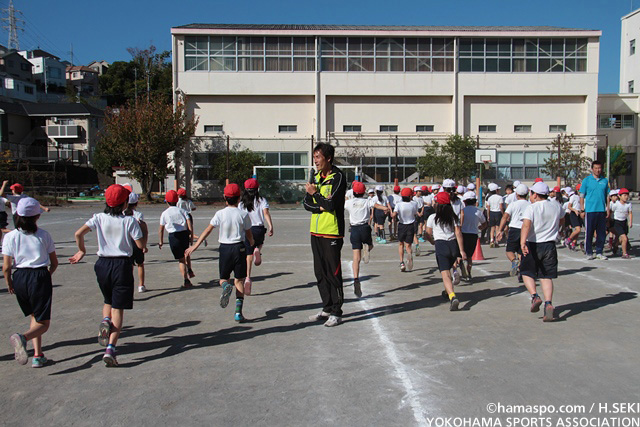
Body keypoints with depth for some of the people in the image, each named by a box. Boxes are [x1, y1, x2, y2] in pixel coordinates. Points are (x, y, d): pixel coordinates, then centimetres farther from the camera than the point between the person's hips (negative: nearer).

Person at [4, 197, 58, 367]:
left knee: (34, 317, 21)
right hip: (40, 277, -2)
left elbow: (6, 267, -2)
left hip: (19, 278, 3)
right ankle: (23, 337, -30)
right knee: (43, 323, 2)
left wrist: (9, 284, 16)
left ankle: (38, 355, 14)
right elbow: (54, 263, 6)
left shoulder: (10, 236, 0)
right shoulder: (44, 235, 1)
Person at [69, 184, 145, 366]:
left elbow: (79, 233, -9)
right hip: (123, 264, -3)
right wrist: (139, 229, 11)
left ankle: (105, 321, -4)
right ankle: (110, 348, -10)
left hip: (103, 263, 3)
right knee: (118, 308, 0)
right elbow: (141, 245, -7)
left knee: (108, 301, 27)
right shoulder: (129, 221, -8)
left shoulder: (99, 218, 1)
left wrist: (82, 251, 7)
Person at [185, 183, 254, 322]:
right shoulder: (243, 214, -3)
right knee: (239, 281, 9)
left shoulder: (220, 214, -4)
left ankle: (226, 287, -22)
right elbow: (249, 234, 6)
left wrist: (195, 246, 0)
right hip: (239, 248, 0)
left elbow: (207, 230, -5)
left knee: (223, 278, 16)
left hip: (225, 248, 0)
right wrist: (252, 243, 28)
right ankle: (238, 312, 0)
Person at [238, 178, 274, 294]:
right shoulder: (261, 200, 3)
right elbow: (266, 213, -12)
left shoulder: (241, 203, 7)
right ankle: (257, 250, -3)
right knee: (259, 243, 32)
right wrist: (271, 226, -19)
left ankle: (248, 277, -9)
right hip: (259, 229, -1)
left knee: (248, 256, 4)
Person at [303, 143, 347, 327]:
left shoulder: (338, 177, -9)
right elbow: (307, 203, 7)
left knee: (333, 273, -2)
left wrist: (315, 194, -8)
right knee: (320, 272, 12)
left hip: (332, 232, -7)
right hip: (316, 231, 7)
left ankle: (336, 312, 7)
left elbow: (331, 204, -19)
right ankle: (327, 308, 24)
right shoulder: (315, 177, 13)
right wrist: (321, 206, -11)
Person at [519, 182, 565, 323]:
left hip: (532, 245, -3)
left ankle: (534, 296, -7)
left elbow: (526, 225, -27)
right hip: (549, 245, 4)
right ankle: (548, 303, -12)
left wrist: (522, 242, -38)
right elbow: (561, 221, 23)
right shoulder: (556, 206, 5)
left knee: (527, 273, 13)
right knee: (547, 276, 5)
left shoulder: (531, 208, -11)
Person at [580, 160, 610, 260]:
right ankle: (589, 252, 12)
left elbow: (607, 196, 15)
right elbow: (582, 196, 1)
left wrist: (608, 208, 7)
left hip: (602, 210, 3)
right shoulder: (586, 180, 1)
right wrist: (582, 209, -5)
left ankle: (599, 252, 16)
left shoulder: (605, 181, 10)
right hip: (590, 210, -3)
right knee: (589, 232, 2)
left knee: (601, 232, 6)